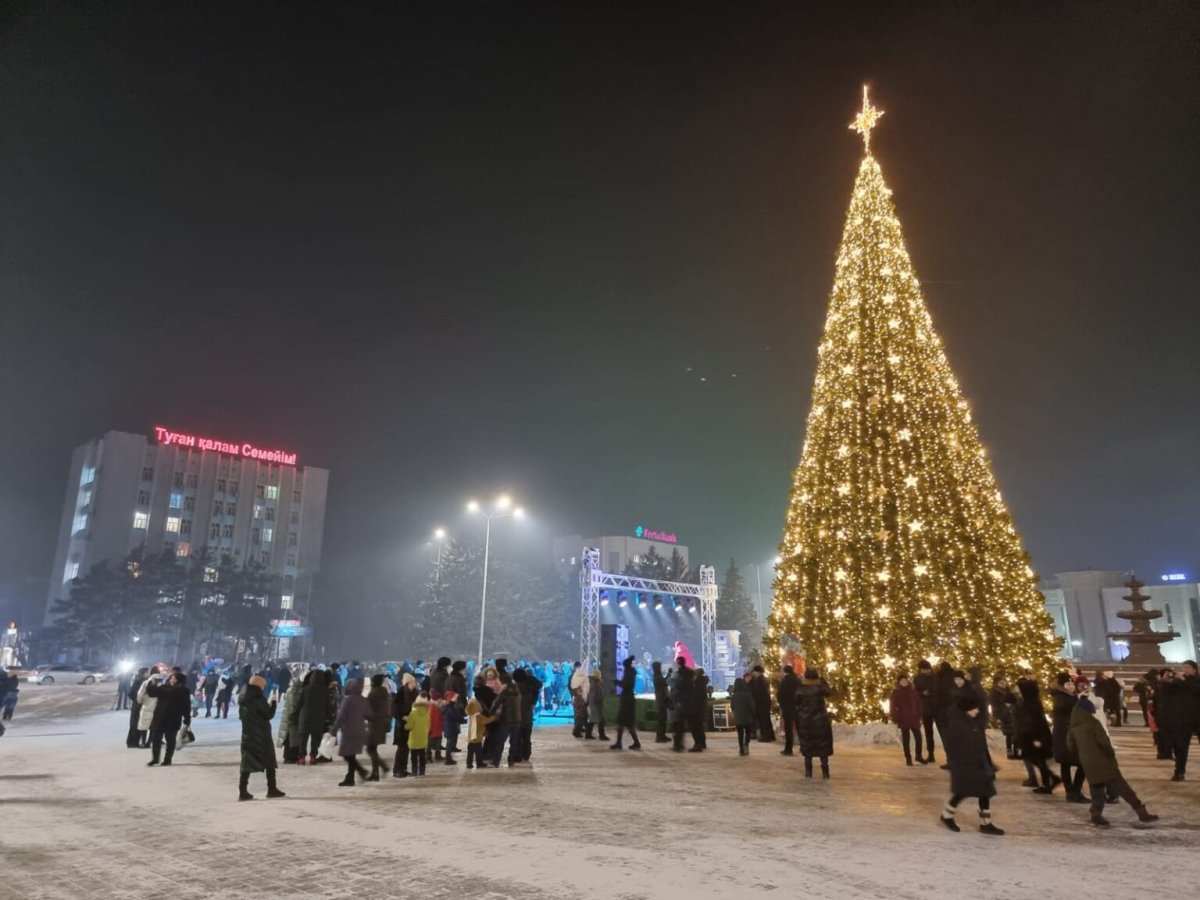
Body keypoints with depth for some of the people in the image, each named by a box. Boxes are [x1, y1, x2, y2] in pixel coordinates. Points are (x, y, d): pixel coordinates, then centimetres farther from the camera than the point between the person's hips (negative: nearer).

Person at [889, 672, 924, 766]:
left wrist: (919, 717, 5)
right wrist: (895, 720, -9)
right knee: (906, 739, 2)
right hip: (903, 720, -3)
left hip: (914, 719, 3)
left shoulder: (913, 691, 7)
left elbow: (918, 704, 10)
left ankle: (919, 756, 25)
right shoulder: (895, 693, -3)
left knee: (918, 737, 6)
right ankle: (908, 758, 10)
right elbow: (893, 707, -4)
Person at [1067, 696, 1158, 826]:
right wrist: (1112, 753, -3)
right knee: (1122, 787, 0)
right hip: (1102, 761, -5)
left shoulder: (1073, 728, 9)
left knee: (1097, 789, 11)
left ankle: (1096, 816, 1)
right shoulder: (1093, 723, -10)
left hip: (1088, 764, 5)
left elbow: (1071, 745, 14)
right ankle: (1142, 812, 4)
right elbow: (1103, 741, -17)